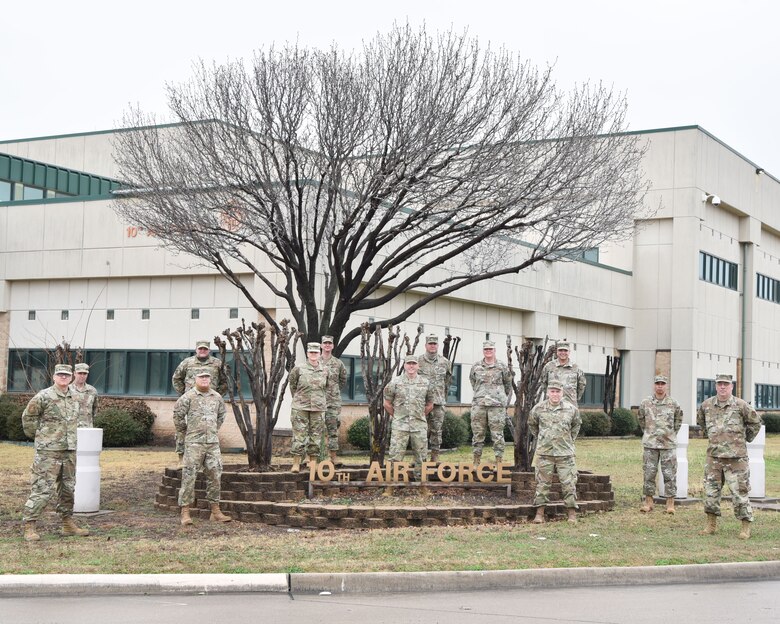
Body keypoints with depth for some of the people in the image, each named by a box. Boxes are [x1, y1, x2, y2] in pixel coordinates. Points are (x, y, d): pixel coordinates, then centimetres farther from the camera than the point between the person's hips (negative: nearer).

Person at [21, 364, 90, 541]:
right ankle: (29, 527, -4)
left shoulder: (73, 397, 10)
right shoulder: (44, 397, -11)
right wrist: (35, 434, 2)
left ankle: (68, 524, 23)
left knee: (67, 488, 13)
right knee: (43, 489, -9)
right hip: (48, 451, -7)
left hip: (69, 450, 7)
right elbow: (28, 416, -4)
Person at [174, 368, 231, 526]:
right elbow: (178, 415, -1)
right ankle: (185, 513, -3)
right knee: (189, 476, -6)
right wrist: (185, 433, 5)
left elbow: (221, 415, 26)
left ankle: (215, 511, 13)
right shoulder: (188, 397, -5)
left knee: (215, 476, 6)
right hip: (194, 443, -5)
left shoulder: (217, 397, 10)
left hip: (213, 443, 5)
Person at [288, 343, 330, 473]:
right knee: (299, 435, -4)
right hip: (301, 407, -2)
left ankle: (313, 463, 11)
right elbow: (292, 383, 12)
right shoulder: (299, 369, -4)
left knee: (316, 436, 5)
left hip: (318, 408, 2)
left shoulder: (325, 370, 4)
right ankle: (296, 463, 0)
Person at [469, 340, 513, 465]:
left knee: (497, 434, -3)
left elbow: (508, 385, 12)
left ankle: (499, 461, 1)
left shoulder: (502, 367, 4)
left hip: (497, 405, -2)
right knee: (478, 434, 4)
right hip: (478, 405, 2)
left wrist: (505, 400, 12)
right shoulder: (476, 366, 10)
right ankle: (476, 462, 11)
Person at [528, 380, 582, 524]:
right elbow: (532, 424, 18)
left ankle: (572, 514, 4)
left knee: (569, 483, -2)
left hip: (565, 453, 0)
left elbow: (577, 424, 21)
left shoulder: (571, 409, 1)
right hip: (544, 452, 0)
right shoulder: (538, 408, 0)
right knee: (543, 482, 3)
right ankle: (540, 513, 8)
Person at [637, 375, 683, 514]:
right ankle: (648, 502, 10)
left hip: (668, 444, -1)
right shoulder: (645, 403, 2)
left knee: (669, 474, 0)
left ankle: (670, 503, 6)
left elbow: (678, 419, 16)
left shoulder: (673, 404, 1)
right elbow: (641, 420, 17)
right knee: (649, 474, 3)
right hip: (650, 444, 1)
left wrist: (672, 433, 11)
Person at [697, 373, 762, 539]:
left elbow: (755, 423, 6)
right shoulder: (706, 405, 3)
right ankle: (711, 525, 17)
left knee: (740, 492, -2)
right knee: (711, 490, 5)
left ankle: (746, 528, 7)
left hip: (736, 457, -4)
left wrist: (745, 439, 8)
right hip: (714, 456, 4)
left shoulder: (740, 405, -6)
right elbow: (700, 421, 24)